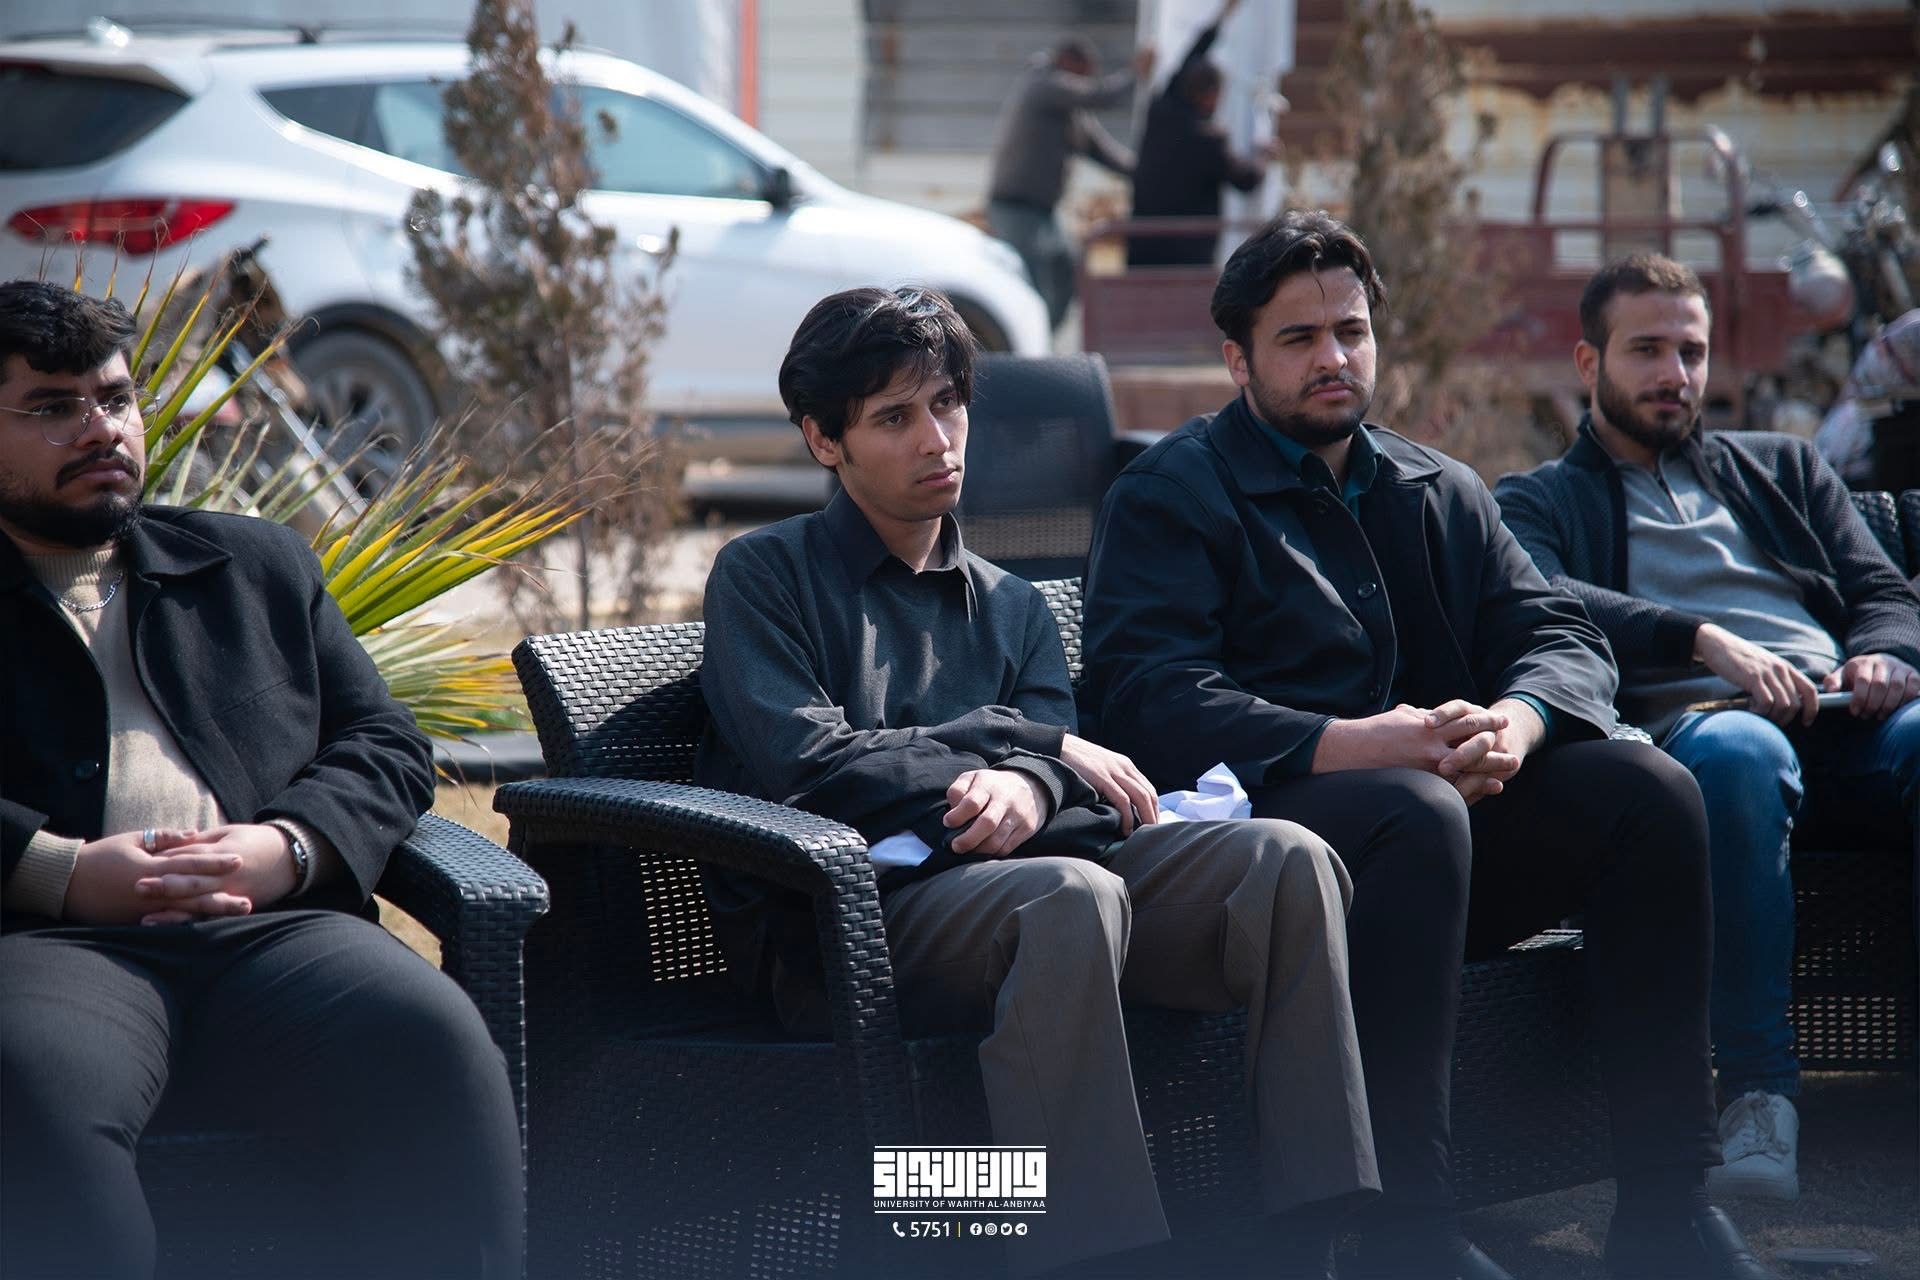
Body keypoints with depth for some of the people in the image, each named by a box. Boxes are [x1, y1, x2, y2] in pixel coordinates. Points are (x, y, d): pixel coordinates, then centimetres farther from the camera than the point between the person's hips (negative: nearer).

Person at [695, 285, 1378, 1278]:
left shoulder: (1012, 608, 28)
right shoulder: (764, 576, 13)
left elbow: (1074, 773, 11)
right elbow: (805, 764, -4)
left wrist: (1027, 789, -16)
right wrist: (1032, 747, -1)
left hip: (1006, 879, 5)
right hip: (848, 910, -5)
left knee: (1284, 861, -22)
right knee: (1071, 892, -38)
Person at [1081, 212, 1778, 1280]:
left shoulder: (1438, 491, 23)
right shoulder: (1170, 497, 5)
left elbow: (1563, 634, 12)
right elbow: (1155, 701, -12)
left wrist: (1513, 723, -14)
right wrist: (1350, 744, -24)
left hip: (1454, 804, 6)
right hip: (1272, 813, -5)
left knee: (1647, 785, -19)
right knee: (1418, 811, -37)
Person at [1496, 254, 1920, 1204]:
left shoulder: (1783, 468, 35)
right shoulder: (1537, 501, 24)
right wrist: (1707, 642, -15)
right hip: (1683, 715, -3)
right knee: (1739, 753, -42)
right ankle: (1759, 1098, -45)